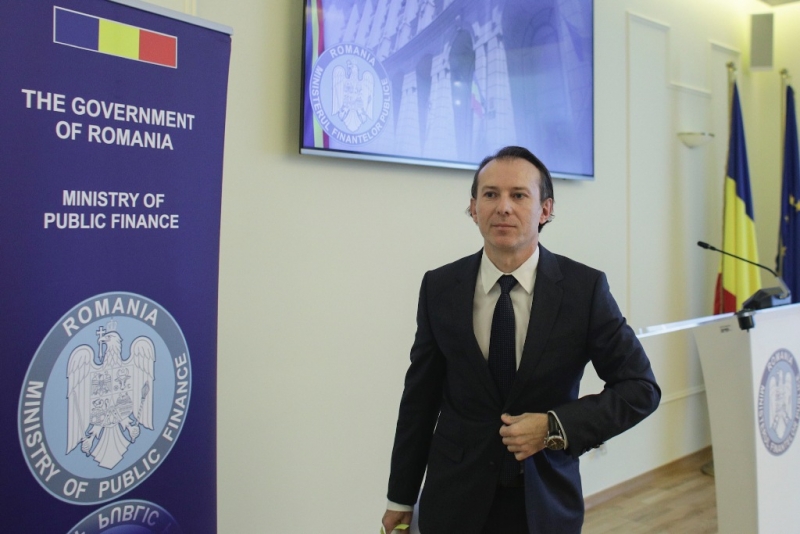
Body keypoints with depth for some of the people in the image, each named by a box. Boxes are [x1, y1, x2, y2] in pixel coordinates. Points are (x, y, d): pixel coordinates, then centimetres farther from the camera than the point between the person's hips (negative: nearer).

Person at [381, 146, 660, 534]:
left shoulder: (584, 287, -10)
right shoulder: (440, 288, -5)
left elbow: (640, 387, -5)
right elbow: (420, 399, 0)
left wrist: (557, 427, -18)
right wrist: (401, 499, 6)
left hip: (546, 503, 0)